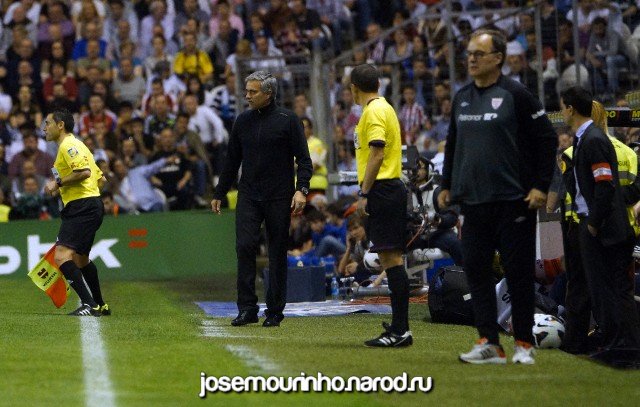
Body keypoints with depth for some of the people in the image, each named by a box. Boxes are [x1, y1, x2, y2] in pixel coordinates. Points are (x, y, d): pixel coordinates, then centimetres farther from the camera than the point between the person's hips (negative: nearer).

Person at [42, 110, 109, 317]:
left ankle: (89, 304, -29)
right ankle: (100, 306, 34)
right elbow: (100, 178, 27)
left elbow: (84, 171, -23)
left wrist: (59, 183, -15)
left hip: (82, 206, -11)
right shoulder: (75, 145, 24)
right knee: (80, 258, 24)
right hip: (92, 206, 11)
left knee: (62, 256, -21)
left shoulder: (68, 146, -8)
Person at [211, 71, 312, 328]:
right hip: (248, 197, 3)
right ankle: (247, 308, -7)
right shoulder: (243, 121, 11)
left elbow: (303, 159, -3)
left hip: (279, 198, -3)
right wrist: (219, 193, 19)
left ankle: (275, 311, 10)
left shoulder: (287, 120, -2)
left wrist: (301, 189, -17)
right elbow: (232, 161, 19)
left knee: (277, 254, 2)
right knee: (244, 246, -10)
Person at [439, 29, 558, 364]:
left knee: (519, 272, -1)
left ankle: (524, 344, 6)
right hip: (473, 200, 6)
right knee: (475, 270, 2)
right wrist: (447, 186, 18)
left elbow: (547, 139, -6)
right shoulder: (461, 98, 12)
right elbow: (452, 144, 24)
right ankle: (488, 343, 6)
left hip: (513, 199, -6)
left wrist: (541, 186, -11)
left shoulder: (515, 95, -6)